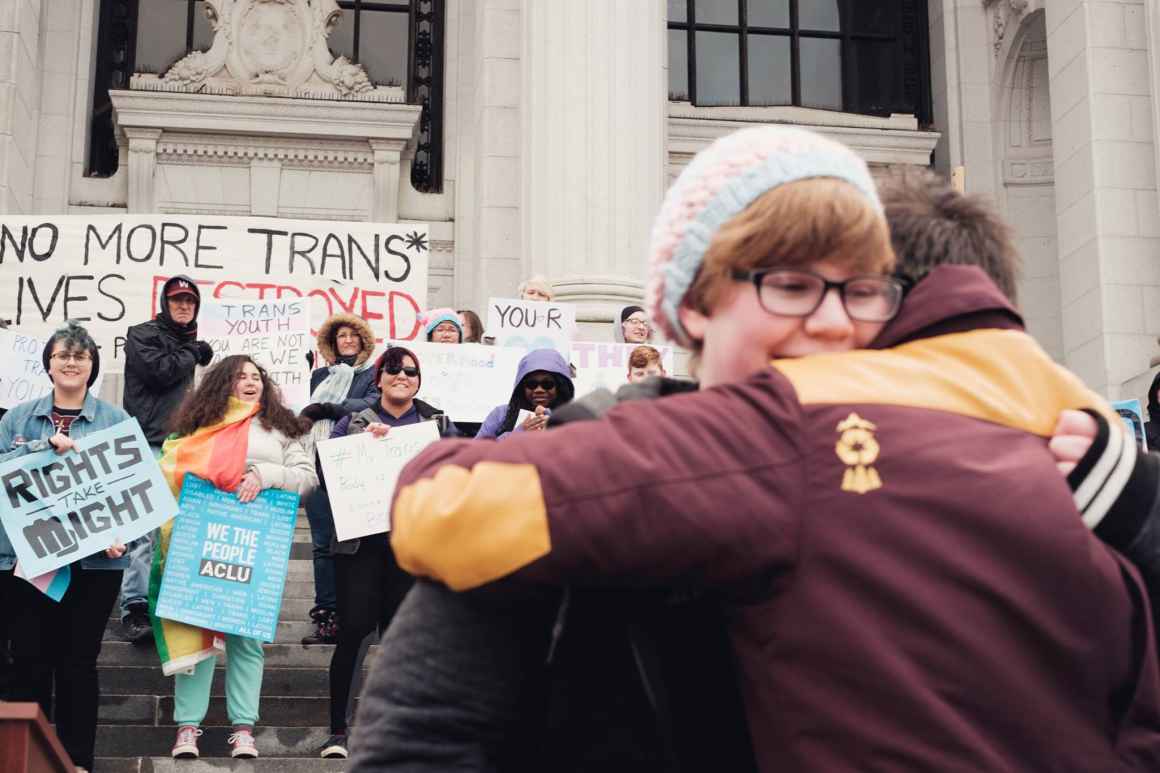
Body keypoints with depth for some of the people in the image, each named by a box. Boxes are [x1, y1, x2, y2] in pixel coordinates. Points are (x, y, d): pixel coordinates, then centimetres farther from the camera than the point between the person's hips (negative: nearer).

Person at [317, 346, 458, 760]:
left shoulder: (438, 424, 14)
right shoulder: (353, 423, 12)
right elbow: (327, 476, 1)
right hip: (360, 540, -1)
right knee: (354, 632, -7)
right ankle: (338, 730, 0)